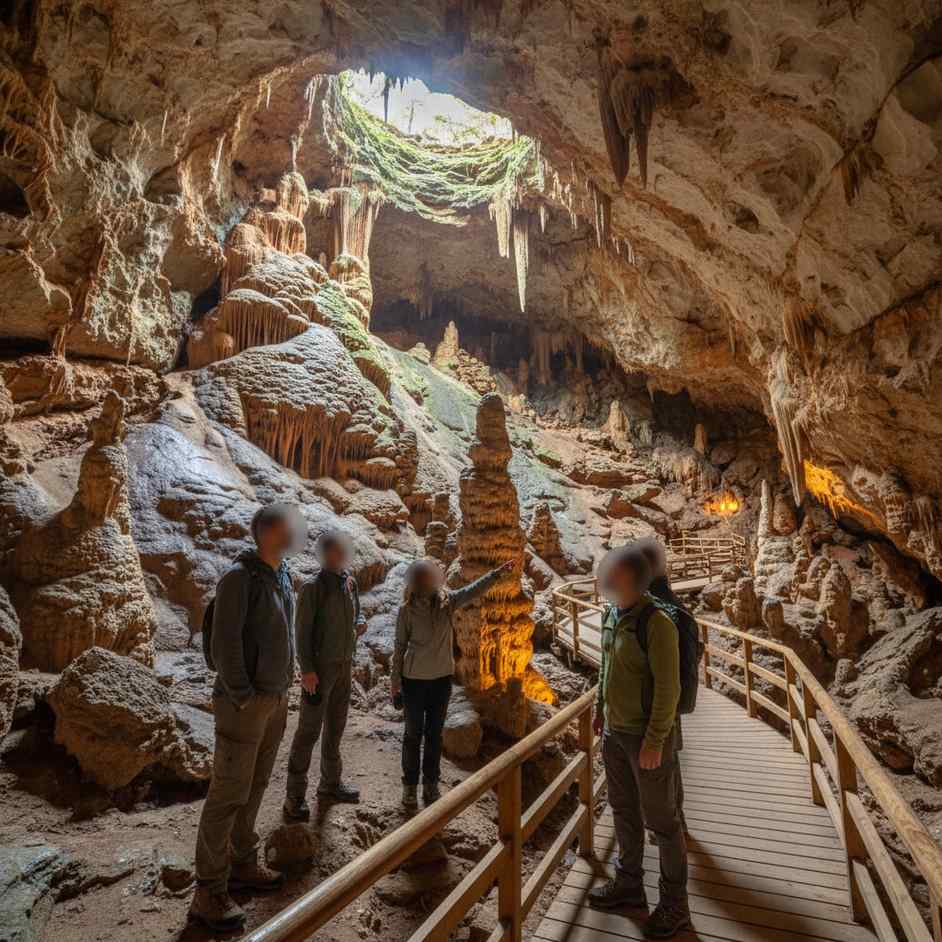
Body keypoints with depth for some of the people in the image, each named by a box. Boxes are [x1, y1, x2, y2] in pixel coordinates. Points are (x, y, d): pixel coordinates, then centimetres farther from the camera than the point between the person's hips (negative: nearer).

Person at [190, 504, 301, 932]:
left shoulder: (283, 577, 8)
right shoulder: (239, 577, -18)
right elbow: (224, 643, -20)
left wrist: (282, 690, 14)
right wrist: (243, 698, -17)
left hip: (274, 699, 8)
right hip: (244, 703, -8)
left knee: (255, 786, 18)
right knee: (229, 792, 2)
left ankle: (241, 864, 34)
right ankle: (209, 893, 16)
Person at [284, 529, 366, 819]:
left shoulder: (350, 582, 5)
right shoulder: (313, 586, -14)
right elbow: (302, 629, -14)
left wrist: (361, 623, -7)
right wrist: (307, 669, -18)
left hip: (345, 664, 7)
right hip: (320, 666, -7)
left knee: (336, 726, 17)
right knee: (309, 729, 0)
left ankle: (331, 782, 32)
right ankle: (296, 795, 13)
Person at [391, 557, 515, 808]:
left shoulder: (447, 601, -7)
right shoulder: (406, 609, -11)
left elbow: (474, 590, -20)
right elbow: (400, 646, -4)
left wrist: (498, 572, -34)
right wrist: (396, 681, -1)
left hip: (442, 677, 2)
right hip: (414, 679, -2)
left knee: (434, 733, 14)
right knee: (414, 734, 10)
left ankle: (431, 785, 28)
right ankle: (410, 785, 26)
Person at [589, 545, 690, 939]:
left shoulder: (656, 623, -24)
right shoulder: (611, 616, 0)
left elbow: (668, 688, -21)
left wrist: (654, 741, -19)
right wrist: (600, 708, 17)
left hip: (647, 735, -7)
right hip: (615, 732, 7)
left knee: (660, 819, 10)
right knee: (623, 810, 21)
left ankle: (674, 904, 29)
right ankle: (628, 884, 40)